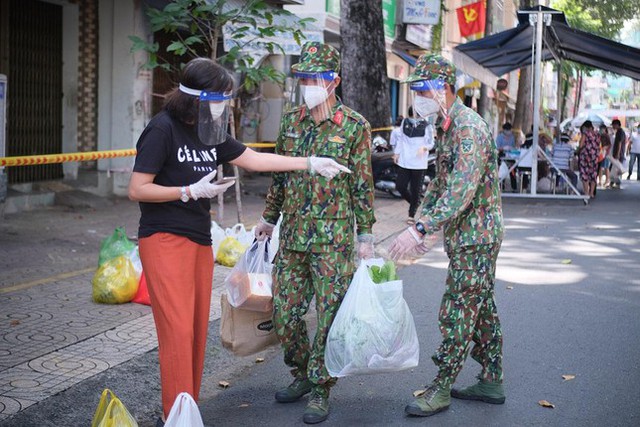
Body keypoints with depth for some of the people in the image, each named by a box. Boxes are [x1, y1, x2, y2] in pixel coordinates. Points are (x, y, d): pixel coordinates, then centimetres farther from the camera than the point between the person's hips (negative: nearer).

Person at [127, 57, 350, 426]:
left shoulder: (209, 133, 11)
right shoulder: (163, 129, -12)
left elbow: (254, 159, 16)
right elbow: (137, 189, -13)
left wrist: (311, 164, 14)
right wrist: (192, 191, -14)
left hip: (200, 241, 8)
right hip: (165, 240, -8)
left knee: (198, 330, 8)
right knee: (178, 330, -11)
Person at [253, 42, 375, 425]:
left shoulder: (355, 126, -6)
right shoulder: (291, 122, 9)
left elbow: (363, 185, -5)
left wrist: (365, 235, -5)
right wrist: (270, 218, 21)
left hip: (333, 239, -5)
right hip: (292, 236, 5)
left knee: (328, 317, 0)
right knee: (284, 311, 9)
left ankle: (321, 391, 15)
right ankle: (303, 374, 31)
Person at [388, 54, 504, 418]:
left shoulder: (470, 128, -21)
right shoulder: (450, 127, 12)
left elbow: (461, 190, -30)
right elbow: (442, 183, 19)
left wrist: (420, 229, -33)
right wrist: (423, 226, 11)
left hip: (475, 237, -10)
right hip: (471, 236, 10)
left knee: (458, 313, -4)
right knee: (482, 308, 15)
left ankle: (441, 390, 5)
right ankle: (492, 381, 25)